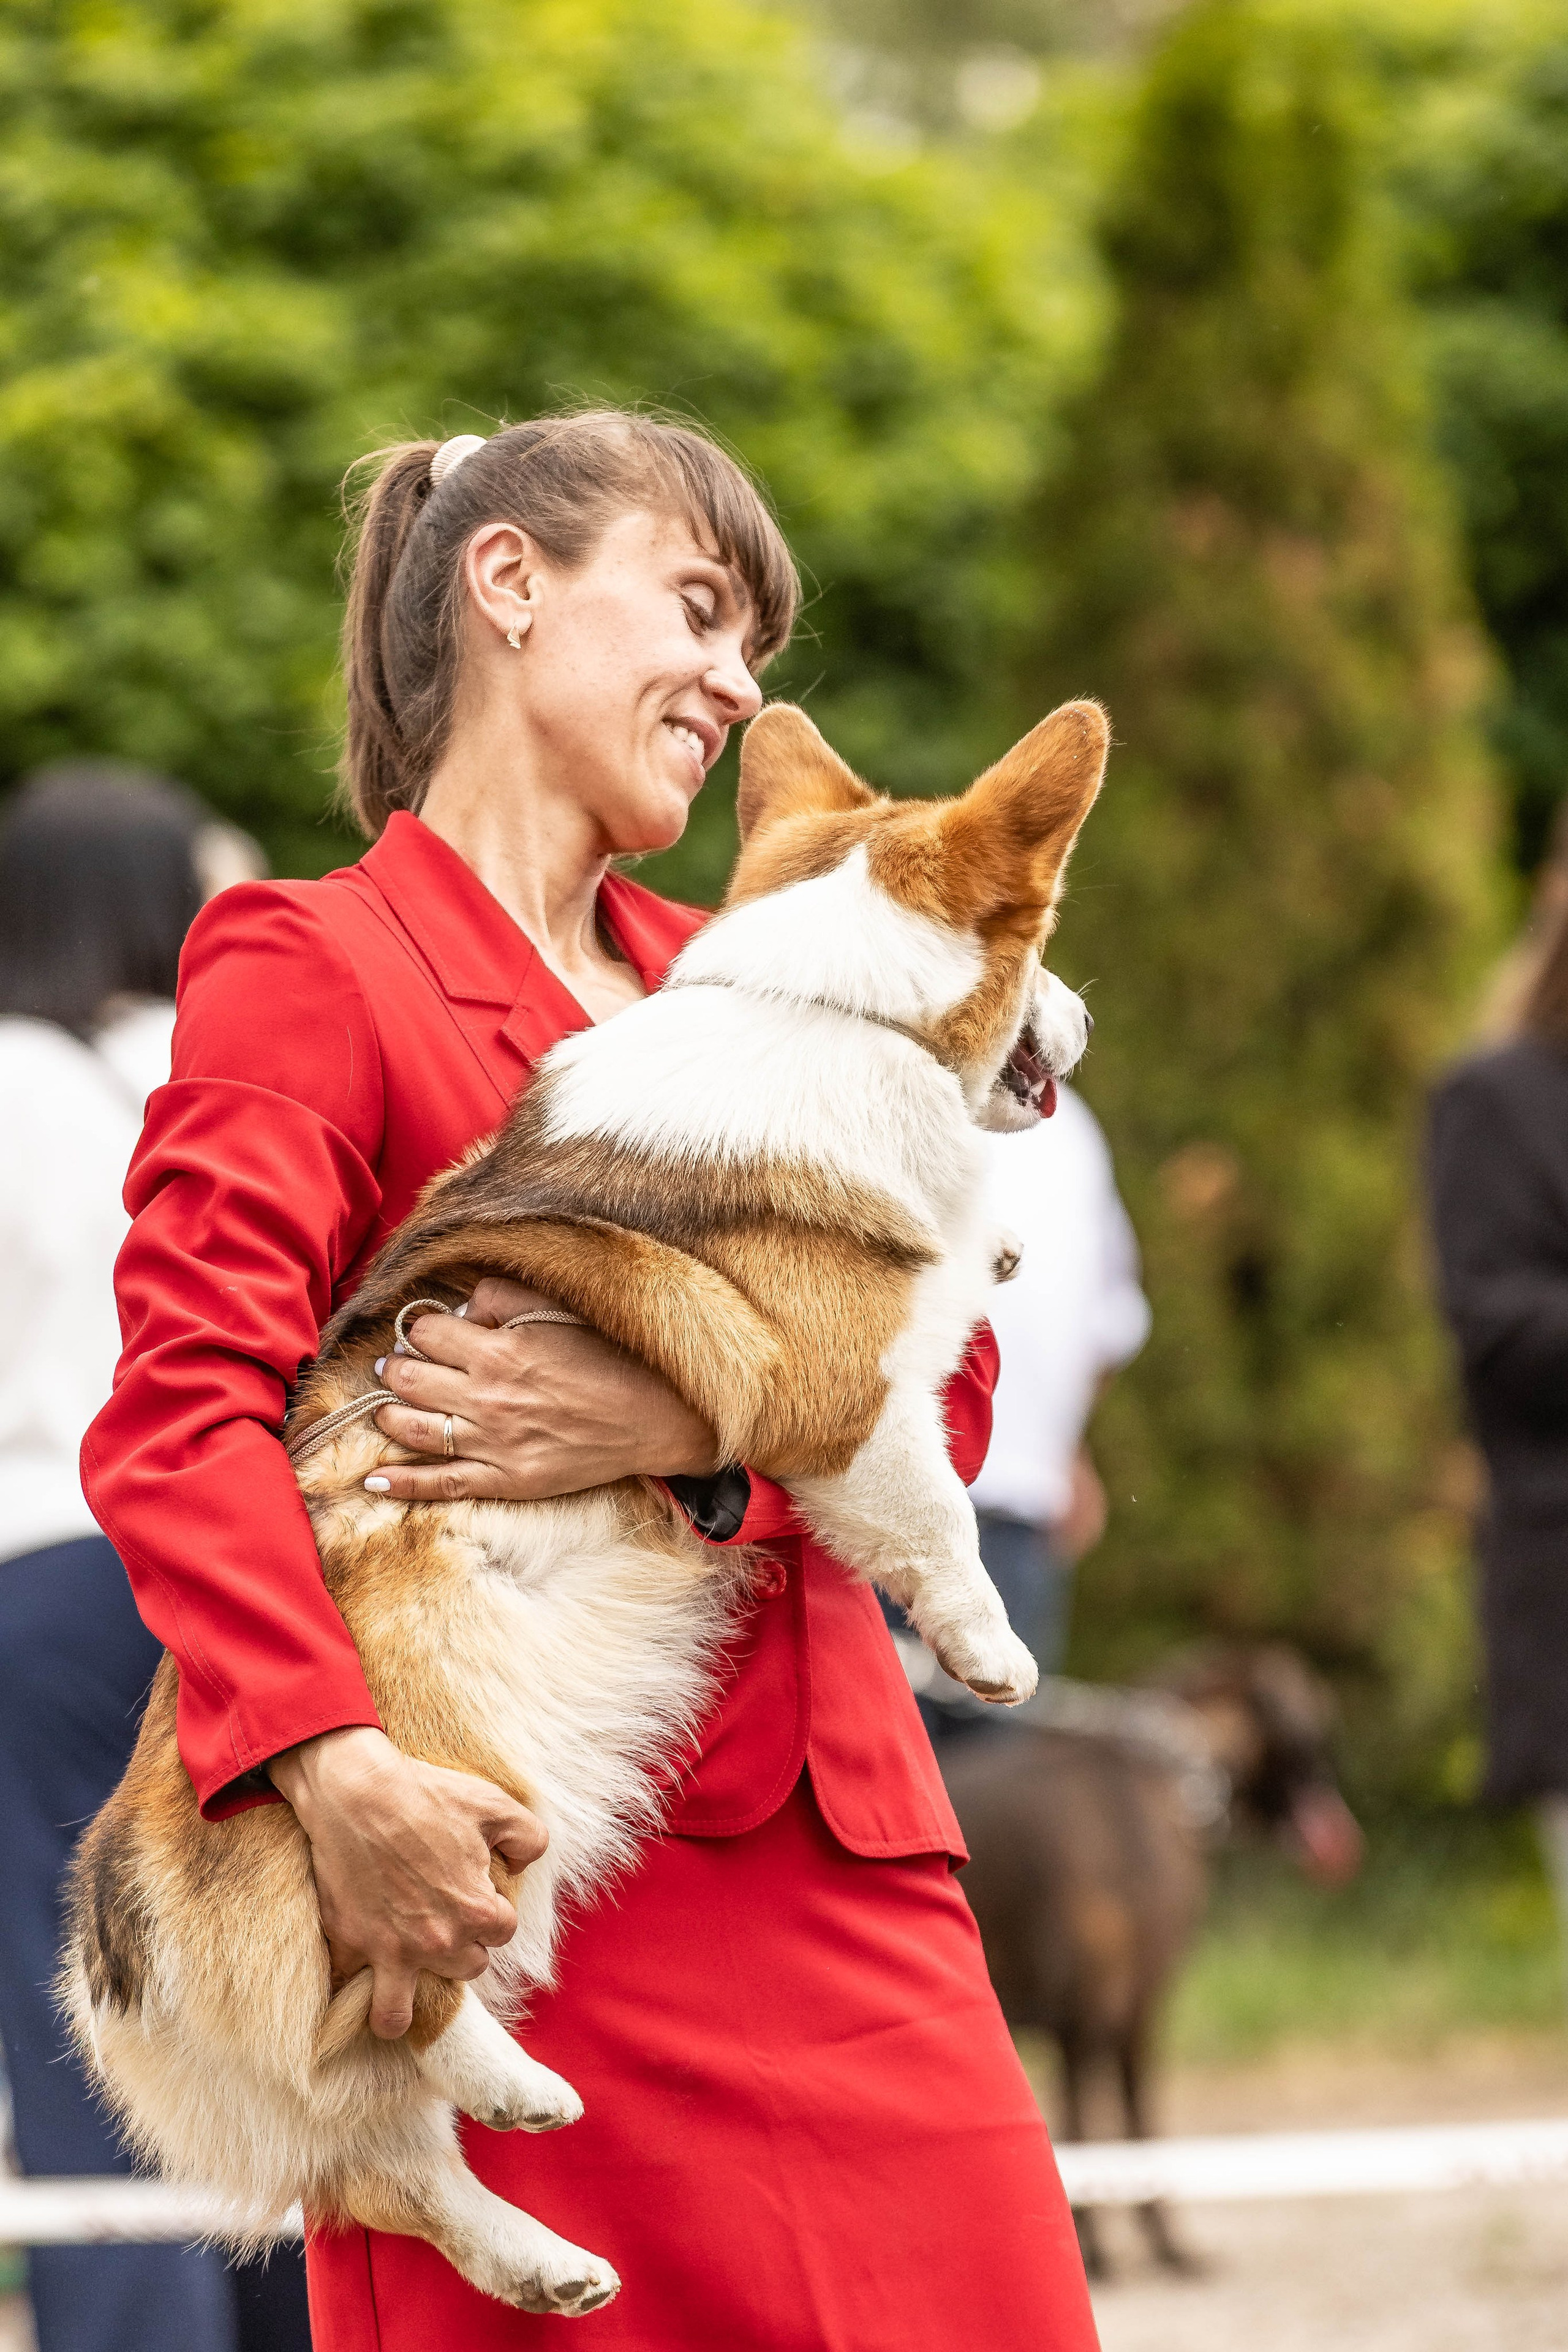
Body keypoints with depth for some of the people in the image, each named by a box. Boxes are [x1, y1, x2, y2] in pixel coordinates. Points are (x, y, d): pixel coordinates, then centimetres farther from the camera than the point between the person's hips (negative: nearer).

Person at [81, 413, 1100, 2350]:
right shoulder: (311, 966, 0)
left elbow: (936, 1391, 10)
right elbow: (183, 1421, -13)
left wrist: (674, 1424, -12)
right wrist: (332, 1765, -28)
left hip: (840, 1873, 6)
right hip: (523, 1883, -6)